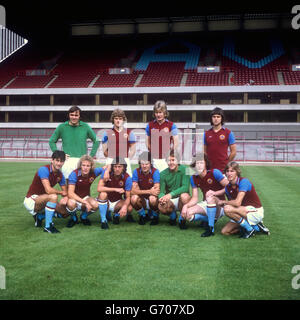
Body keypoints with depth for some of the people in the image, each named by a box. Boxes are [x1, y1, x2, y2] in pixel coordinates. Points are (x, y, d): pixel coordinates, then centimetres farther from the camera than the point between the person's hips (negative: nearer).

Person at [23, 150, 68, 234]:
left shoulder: (60, 175, 1)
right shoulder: (44, 170, -22)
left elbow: (65, 192, 5)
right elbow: (48, 190, -32)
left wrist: (65, 198, -19)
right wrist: (61, 192, -14)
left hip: (43, 201, 8)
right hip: (31, 200, -8)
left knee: (65, 212, 1)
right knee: (53, 196, -33)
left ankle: (39, 216, 16)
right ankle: (48, 226, -23)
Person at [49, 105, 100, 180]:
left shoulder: (85, 127, 7)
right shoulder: (62, 127, 6)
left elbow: (96, 141, 15)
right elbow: (52, 141, 14)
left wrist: (91, 156, 7)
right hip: (68, 160, 0)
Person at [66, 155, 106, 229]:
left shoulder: (94, 172, -13)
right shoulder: (74, 174, -23)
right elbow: (70, 193, -29)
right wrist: (85, 202, -36)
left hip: (85, 197, 3)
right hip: (74, 198, -3)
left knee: (95, 205, -29)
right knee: (71, 203, -38)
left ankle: (84, 216, 6)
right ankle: (73, 218, -1)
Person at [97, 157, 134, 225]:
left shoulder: (127, 178, -15)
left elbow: (128, 197, -15)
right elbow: (99, 188, -31)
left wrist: (125, 206, -37)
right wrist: (115, 189, -36)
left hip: (117, 202, 1)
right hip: (106, 202, -1)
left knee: (129, 208, -27)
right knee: (103, 194, -33)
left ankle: (117, 215, 8)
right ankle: (103, 220, -19)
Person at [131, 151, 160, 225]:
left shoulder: (155, 172, -14)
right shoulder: (136, 172, -9)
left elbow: (157, 190, -24)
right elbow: (133, 191, -19)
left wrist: (141, 191, -33)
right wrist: (149, 191, -31)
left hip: (152, 197, -2)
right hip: (142, 200, 2)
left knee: (152, 198, -35)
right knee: (134, 198, -29)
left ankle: (154, 216, -1)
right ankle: (142, 216, 1)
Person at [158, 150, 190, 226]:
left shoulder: (184, 169, -10)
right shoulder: (163, 174, -1)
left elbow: (185, 187, -21)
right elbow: (161, 191, -5)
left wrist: (171, 194, -34)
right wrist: (162, 197, -30)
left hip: (181, 199, -2)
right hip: (170, 201, 2)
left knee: (184, 196, -36)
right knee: (161, 207, -30)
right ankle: (172, 215, 7)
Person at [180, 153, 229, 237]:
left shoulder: (214, 173, -14)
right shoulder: (193, 178, 2)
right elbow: (195, 198, 0)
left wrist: (215, 193, -26)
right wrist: (186, 205, -17)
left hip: (219, 206, -5)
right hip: (205, 205, 5)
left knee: (210, 197, -37)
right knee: (188, 213, -20)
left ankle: (211, 229, -30)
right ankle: (208, 220, 5)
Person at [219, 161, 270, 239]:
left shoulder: (243, 181, -20)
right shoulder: (228, 188, 2)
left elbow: (237, 203, -29)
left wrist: (223, 202, -13)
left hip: (255, 211, -8)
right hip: (244, 212, 8)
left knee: (227, 209, -28)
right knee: (225, 231, -2)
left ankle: (249, 229, -10)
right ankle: (256, 227, 7)